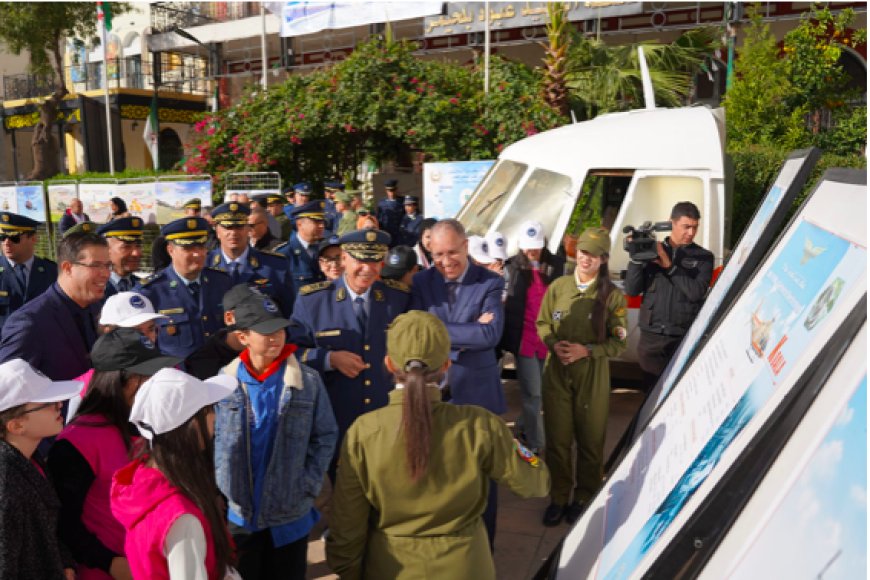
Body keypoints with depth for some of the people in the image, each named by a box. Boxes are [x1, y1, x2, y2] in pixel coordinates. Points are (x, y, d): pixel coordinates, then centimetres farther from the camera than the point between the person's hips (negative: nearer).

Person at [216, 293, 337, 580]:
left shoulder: (309, 381, -8)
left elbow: (325, 436, -1)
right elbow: (215, 437, 2)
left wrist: (308, 486, -7)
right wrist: (224, 486, -5)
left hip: (291, 514, 0)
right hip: (238, 514, 1)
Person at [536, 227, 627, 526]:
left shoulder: (612, 295, -8)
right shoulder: (558, 286, -1)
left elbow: (618, 343, -6)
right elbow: (542, 323, 8)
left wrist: (586, 350, -19)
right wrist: (554, 344, -12)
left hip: (592, 375, -2)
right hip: (556, 372, 2)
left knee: (590, 440, 13)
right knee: (557, 439, 10)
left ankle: (585, 498, 32)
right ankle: (559, 497, 28)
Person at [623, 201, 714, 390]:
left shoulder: (703, 257, 6)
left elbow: (696, 292, -9)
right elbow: (631, 291, 3)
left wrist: (669, 265, -11)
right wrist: (636, 259, -10)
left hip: (685, 337, -1)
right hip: (651, 334, 2)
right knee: (652, 388, 7)